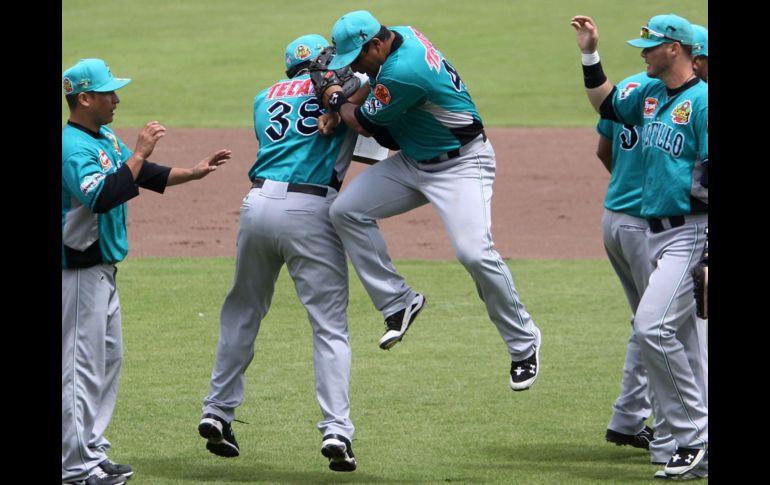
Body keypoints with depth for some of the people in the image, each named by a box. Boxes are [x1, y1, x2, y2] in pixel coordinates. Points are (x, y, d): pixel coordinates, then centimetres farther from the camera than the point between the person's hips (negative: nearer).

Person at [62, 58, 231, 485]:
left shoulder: (106, 139, 11)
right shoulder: (73, 146, -20)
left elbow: (148, 176, 23)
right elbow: (102, 198, -34)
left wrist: (194, 173, 12)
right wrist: (139, 153, -30)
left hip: (103, 270, 11)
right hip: (80, 270, -11)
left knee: (109, 358, 16)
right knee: (82, 363, -7)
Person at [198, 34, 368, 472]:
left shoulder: (266, 98, 22)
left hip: (259, 205, 4)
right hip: (312, 212, -4)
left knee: (243, 312, 21)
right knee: (330, 325, -1)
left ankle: (218, 412, 23)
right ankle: (336, 431, -11)